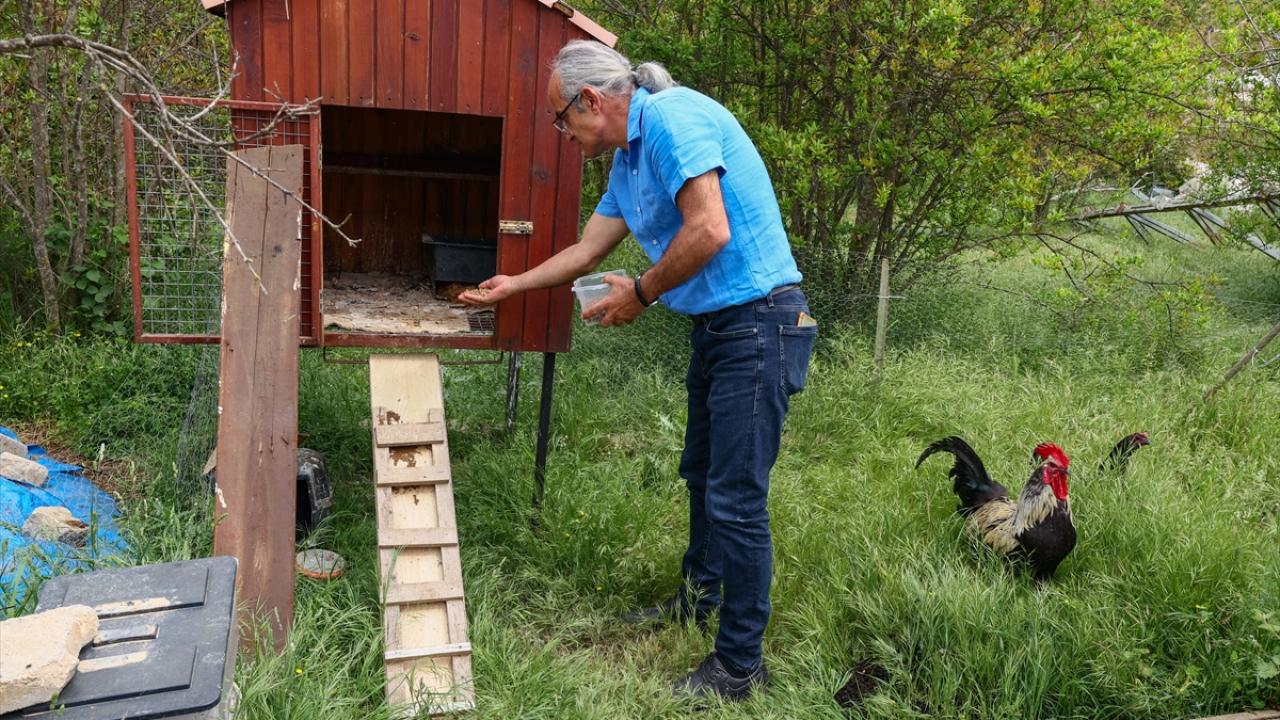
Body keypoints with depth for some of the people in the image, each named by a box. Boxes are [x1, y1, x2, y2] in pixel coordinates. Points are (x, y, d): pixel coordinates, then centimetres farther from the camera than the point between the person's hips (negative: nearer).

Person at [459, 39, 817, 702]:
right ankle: (699, 596, 41)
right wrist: (512, 286, 33)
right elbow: (586, 251, 25)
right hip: (714, 326, 10)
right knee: (701, 475, 21)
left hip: (757, 322, -10)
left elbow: (710, 231, -26)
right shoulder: (627, 158, 14)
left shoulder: (672, 119, -16)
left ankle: (739, 664, 9)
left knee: (736, 499, -5)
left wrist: (641, 293, -12)